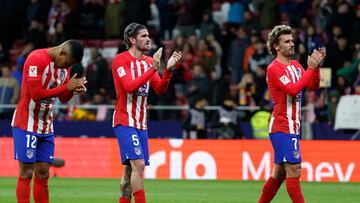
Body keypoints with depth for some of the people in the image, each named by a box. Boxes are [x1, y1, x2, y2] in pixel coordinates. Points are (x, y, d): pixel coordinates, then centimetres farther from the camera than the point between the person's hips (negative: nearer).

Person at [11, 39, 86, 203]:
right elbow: (36, 94, -24)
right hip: (26, 125, -8)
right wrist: (66, 87, -22)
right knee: (26, 174, -7)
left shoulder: (64, 65, 7)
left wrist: (73, 89, -8)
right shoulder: (36, 59, -18)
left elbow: (63, 98, 14)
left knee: (43, 175, 6)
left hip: (46, 127, 8)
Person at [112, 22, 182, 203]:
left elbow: (160, 90, 8)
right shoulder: (121, 60, -8)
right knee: (138, 164, -17)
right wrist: (153, 68, -23)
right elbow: (129, 86, -21)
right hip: (125, 122, -7)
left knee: (131, 168, 8)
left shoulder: (149, 61, 13)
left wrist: (168, 69, -7)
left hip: (141, 123, 7)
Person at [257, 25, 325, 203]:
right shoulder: (274, 68, -11)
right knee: (294, 170, -14)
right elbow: (293, 89, -22)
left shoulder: (295, 65, 15)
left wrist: (316, 65, -5)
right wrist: (310, 69, -19)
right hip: (282, 127, -9)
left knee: (279, 173, 13)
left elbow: (313, 86, 8)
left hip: (293, 127, 9)